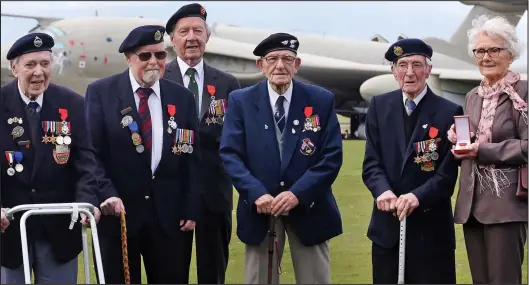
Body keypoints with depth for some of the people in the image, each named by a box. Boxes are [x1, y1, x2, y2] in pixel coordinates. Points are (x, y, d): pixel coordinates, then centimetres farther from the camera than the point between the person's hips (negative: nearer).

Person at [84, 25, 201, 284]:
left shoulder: (182, 97, 8)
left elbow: (192, 158, 8)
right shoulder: (101, 92, 0)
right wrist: (106, 193, -18)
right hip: (118, 210, -2)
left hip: (170, 214, 2)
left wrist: (191, 209, 1)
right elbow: (91, 152, -5)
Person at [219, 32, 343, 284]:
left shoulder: (322, 100, 1)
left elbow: (332, 156, -5)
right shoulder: (241, 101, 2)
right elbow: (230, 154, -4)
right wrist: (256, 194, -19)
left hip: (308, 209, 0)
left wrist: (298, 194, -17)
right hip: (259, 210, 0)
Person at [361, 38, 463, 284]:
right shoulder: (379, 106, 6)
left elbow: (447, 173, -7)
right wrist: (383, 191, -19)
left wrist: (417, 196, -24)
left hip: (431, 227, -3)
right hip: (386, 225, 3)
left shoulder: (449, 112, -4)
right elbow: (371, 162, 1)